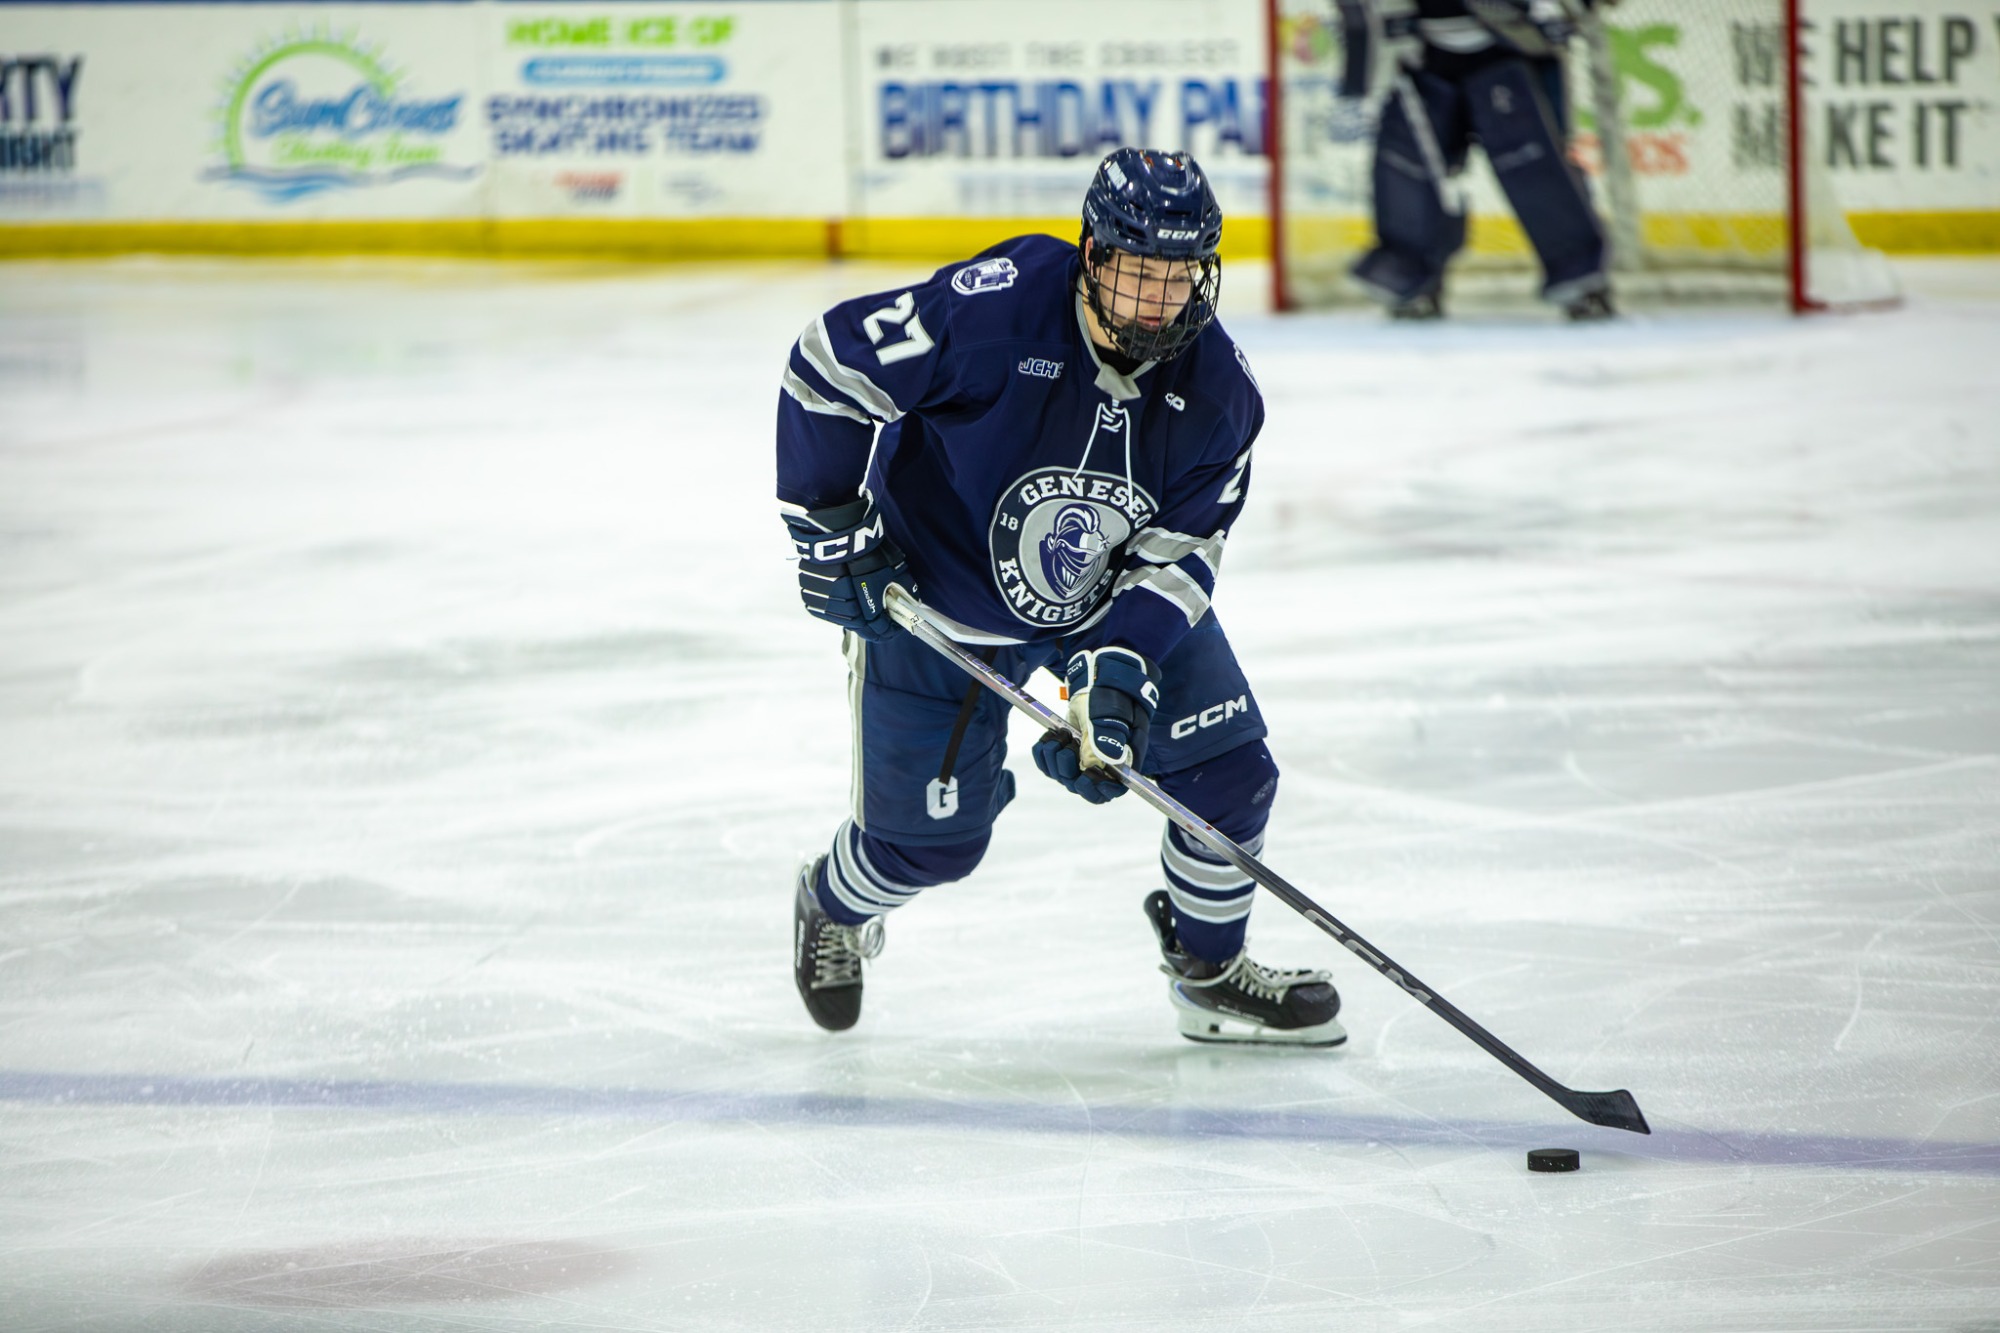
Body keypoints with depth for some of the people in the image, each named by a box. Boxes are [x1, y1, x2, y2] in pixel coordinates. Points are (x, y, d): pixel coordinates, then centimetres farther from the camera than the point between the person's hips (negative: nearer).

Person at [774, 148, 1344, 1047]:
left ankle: (1210, 973, 22)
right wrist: (832, 532, -19)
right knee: (930, 838, -2)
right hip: (935, 596, -4)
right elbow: (828, 365, -24)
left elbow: (1176, 557, -13)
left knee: (1227, 769, -4)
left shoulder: (1216, 390, -18)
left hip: (1118, 597, 4)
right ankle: (833, 910, 35)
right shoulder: (997, 307, -33)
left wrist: (1118, 676, -27)